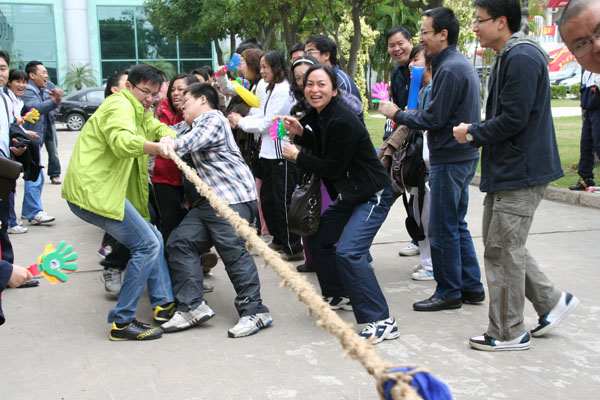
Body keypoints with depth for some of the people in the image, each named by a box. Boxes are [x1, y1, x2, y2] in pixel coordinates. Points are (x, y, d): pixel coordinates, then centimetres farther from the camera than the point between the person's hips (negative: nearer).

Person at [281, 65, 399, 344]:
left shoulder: (342, 122, -24)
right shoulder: (319, 116, 5)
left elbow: (332, 168, -21)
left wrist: (296, 156, -10)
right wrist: (300, 132, 3)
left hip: (373, 195, -10)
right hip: (349, 194, 11)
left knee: (348, 252, -25)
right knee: (318, 239, 18)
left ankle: (381, 322, -19)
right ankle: (340, 296, 37)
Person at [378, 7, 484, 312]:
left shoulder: (448, 70, -18)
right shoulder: (462, 64, 15)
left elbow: (434, 118, -19)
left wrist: (398, 114, -6)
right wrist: (404, 118, 11)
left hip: (450, 159, -10)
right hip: (464, 155, 10)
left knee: (442, 229, -1)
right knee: (456, 224, 16)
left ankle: (448, 292, 9)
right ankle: (471, 287, 23)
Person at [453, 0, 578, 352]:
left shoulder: (522, 58, -17)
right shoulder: (509, 57, 17)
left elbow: (513, 120, -22)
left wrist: (472, 134, -8)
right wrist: (475, 132, 5)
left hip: (519, 174, -11)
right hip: (507, 171, 11)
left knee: (503, 250, -3)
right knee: (504, 245, 16)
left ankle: (509, 334, 9)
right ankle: (551, 300, 26)